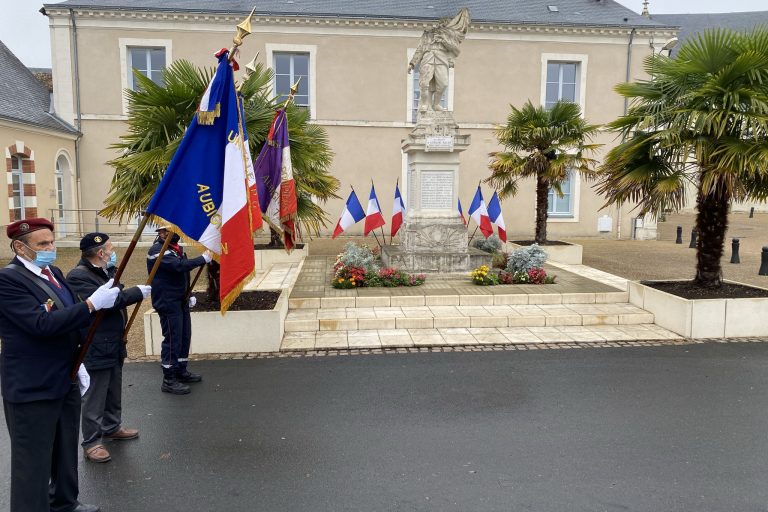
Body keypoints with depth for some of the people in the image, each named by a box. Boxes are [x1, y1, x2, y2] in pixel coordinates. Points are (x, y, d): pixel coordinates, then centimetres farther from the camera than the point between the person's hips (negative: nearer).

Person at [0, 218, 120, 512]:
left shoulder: (54, 273, 9)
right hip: (32, 387, -9)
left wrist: (77, 361, 14)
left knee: (66, 452, 22)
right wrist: (92, 303, -29)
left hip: (65, 379, 9)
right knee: (34, 461, 6)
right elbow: (42, 324, -28)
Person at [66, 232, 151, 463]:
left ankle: (112, 427, 36)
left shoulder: (107, 272, 12)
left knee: (114, 392, 21)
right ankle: (92, 442, 11)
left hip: (114, 346, 9)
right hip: (95, 349, -9)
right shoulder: (78, 276, -19)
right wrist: (137, 292, -23)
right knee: (94, 397, 1)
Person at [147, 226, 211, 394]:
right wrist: (203, 259, -29)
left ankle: (181, 371, 28)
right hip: (168, 303, -9)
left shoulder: (176, 248, 13)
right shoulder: (157, 251, -16)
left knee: (185, 337, 14)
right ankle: (169, 380, 3)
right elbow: (179, 266, -31)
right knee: (172, 340, -6)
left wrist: (189, 295, 13)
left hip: (181, 301, 9)